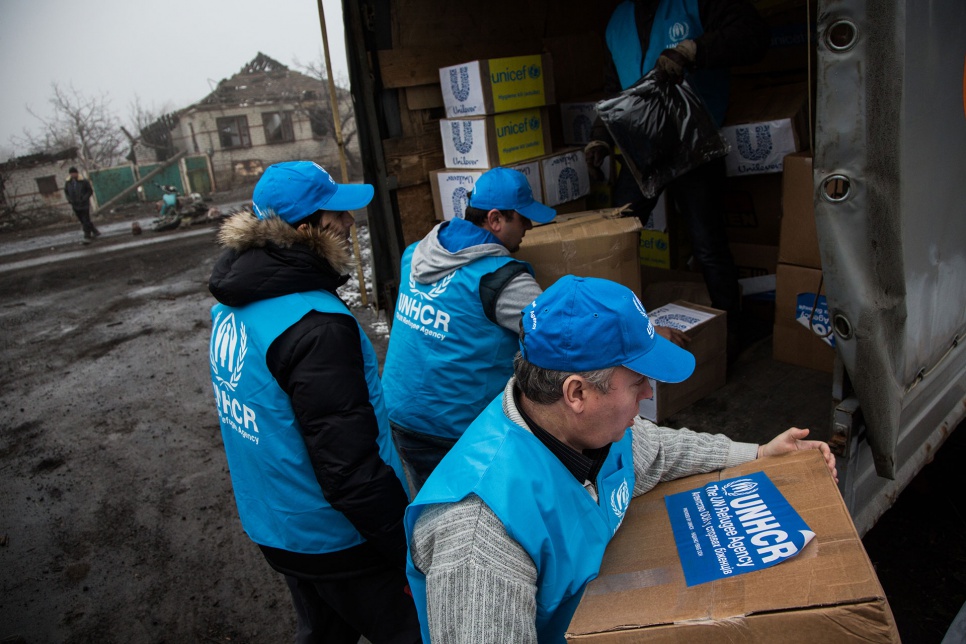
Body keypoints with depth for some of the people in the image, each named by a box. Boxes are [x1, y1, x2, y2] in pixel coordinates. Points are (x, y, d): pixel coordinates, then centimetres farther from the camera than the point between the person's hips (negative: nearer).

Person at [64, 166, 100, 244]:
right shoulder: (68, 182, -2)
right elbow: (66, 192, 11)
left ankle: (87, 237, -2)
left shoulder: (84, 181, -14)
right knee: (83, 221, 12)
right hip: (75, 206, 5)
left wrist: (84, 199, -18)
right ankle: (95, 232, 27)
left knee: (86, 221, -6)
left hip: (84, 205, -5)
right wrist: (69, 200, -5)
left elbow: (90, 191, -7)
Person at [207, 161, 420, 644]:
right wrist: (410, 555, -19)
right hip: (338, 543, -8)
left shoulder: (233, 303, -1)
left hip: (272, 526, 8)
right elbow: (351, 467, -29)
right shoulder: (316, 326, -30)